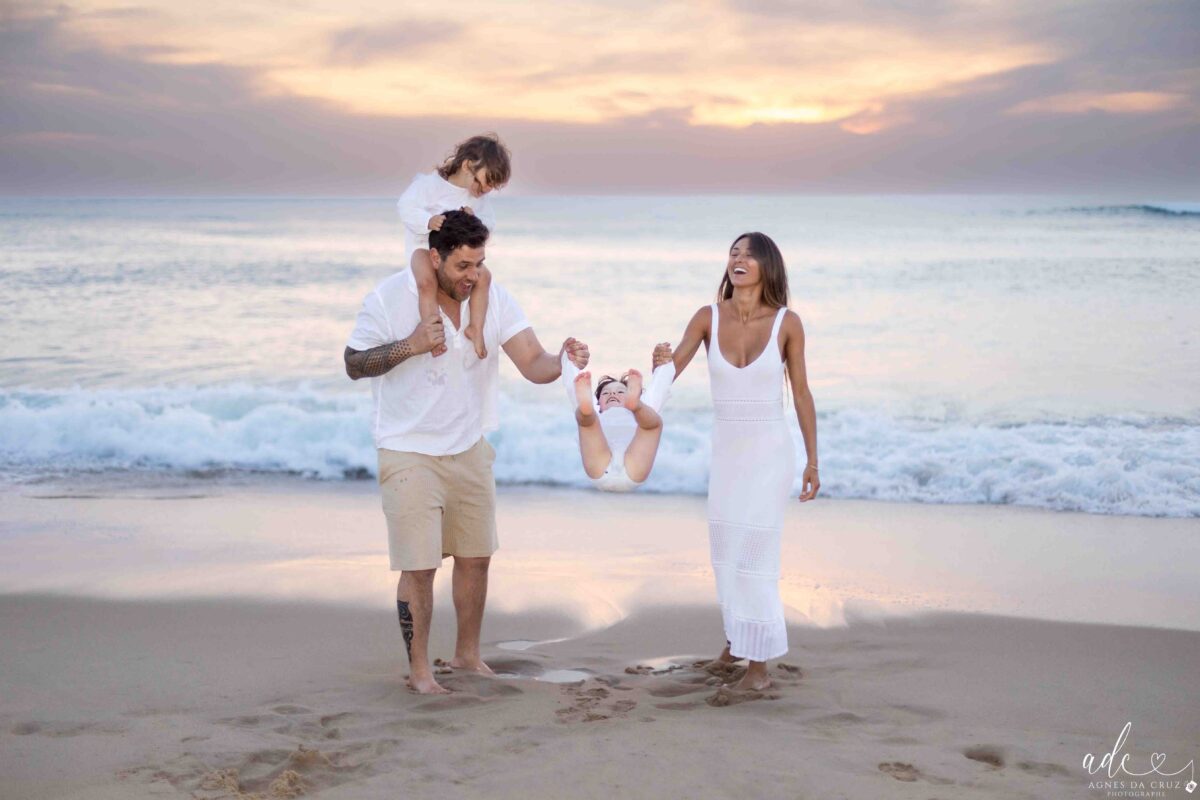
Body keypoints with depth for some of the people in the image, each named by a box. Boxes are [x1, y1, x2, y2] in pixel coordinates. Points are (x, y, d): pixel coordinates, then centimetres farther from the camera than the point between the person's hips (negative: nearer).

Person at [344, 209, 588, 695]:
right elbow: (354, 365, -9)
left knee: (476, 556, 13)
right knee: (419, 566, -3)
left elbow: (532, 364, -14)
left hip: (469, 449, 4)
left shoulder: (493, 298, -8)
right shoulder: (390, 298, -15)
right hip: (409, 451, -4)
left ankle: (467, 654, 33)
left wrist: (563, 361, -36)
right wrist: (409, 346, -25)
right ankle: (419, 669, 14)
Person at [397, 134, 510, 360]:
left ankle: (475, 328, -14)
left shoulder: (481, 197, 3)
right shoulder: (431, 183, -14)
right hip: (424, 246, -5)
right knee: (427, 281, -35)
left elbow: (489, 224, 1)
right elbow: (405, 207, -19)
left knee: (483, 275, -22)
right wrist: (428, 221, -38)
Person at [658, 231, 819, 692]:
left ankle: (760, 661, 2)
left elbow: (800, 393, -3)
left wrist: (812, 460, -3)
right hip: (725, 451, 4)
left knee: (756, 553, -9)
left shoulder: (787, 323, -10)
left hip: (770, 451, -4)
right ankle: (737, 636, 40)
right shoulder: (709, 318, -5)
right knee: (725, 551, 17)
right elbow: (668, 373, -12)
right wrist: (660, 361, -37)